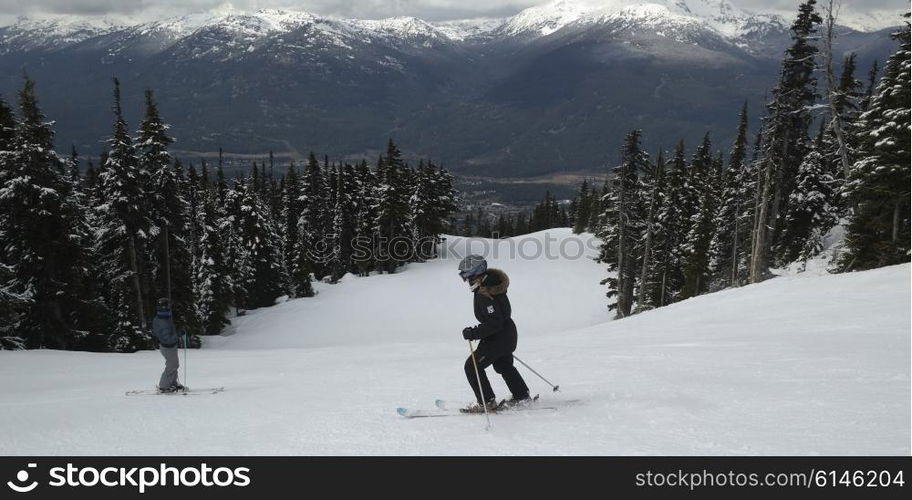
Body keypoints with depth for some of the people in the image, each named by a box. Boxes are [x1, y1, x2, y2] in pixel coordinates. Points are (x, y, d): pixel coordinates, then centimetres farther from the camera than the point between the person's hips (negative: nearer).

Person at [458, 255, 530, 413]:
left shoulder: (485, 295, -30)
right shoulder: (490, 281, 1)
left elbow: (495, 323, -31)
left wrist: (474, 333, -29)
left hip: (499, 337, -10)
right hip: (507, 333, 10)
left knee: (472, 366, -5)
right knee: (503, 365, 29)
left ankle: (486, 402, 3)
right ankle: (521, 395, 43)